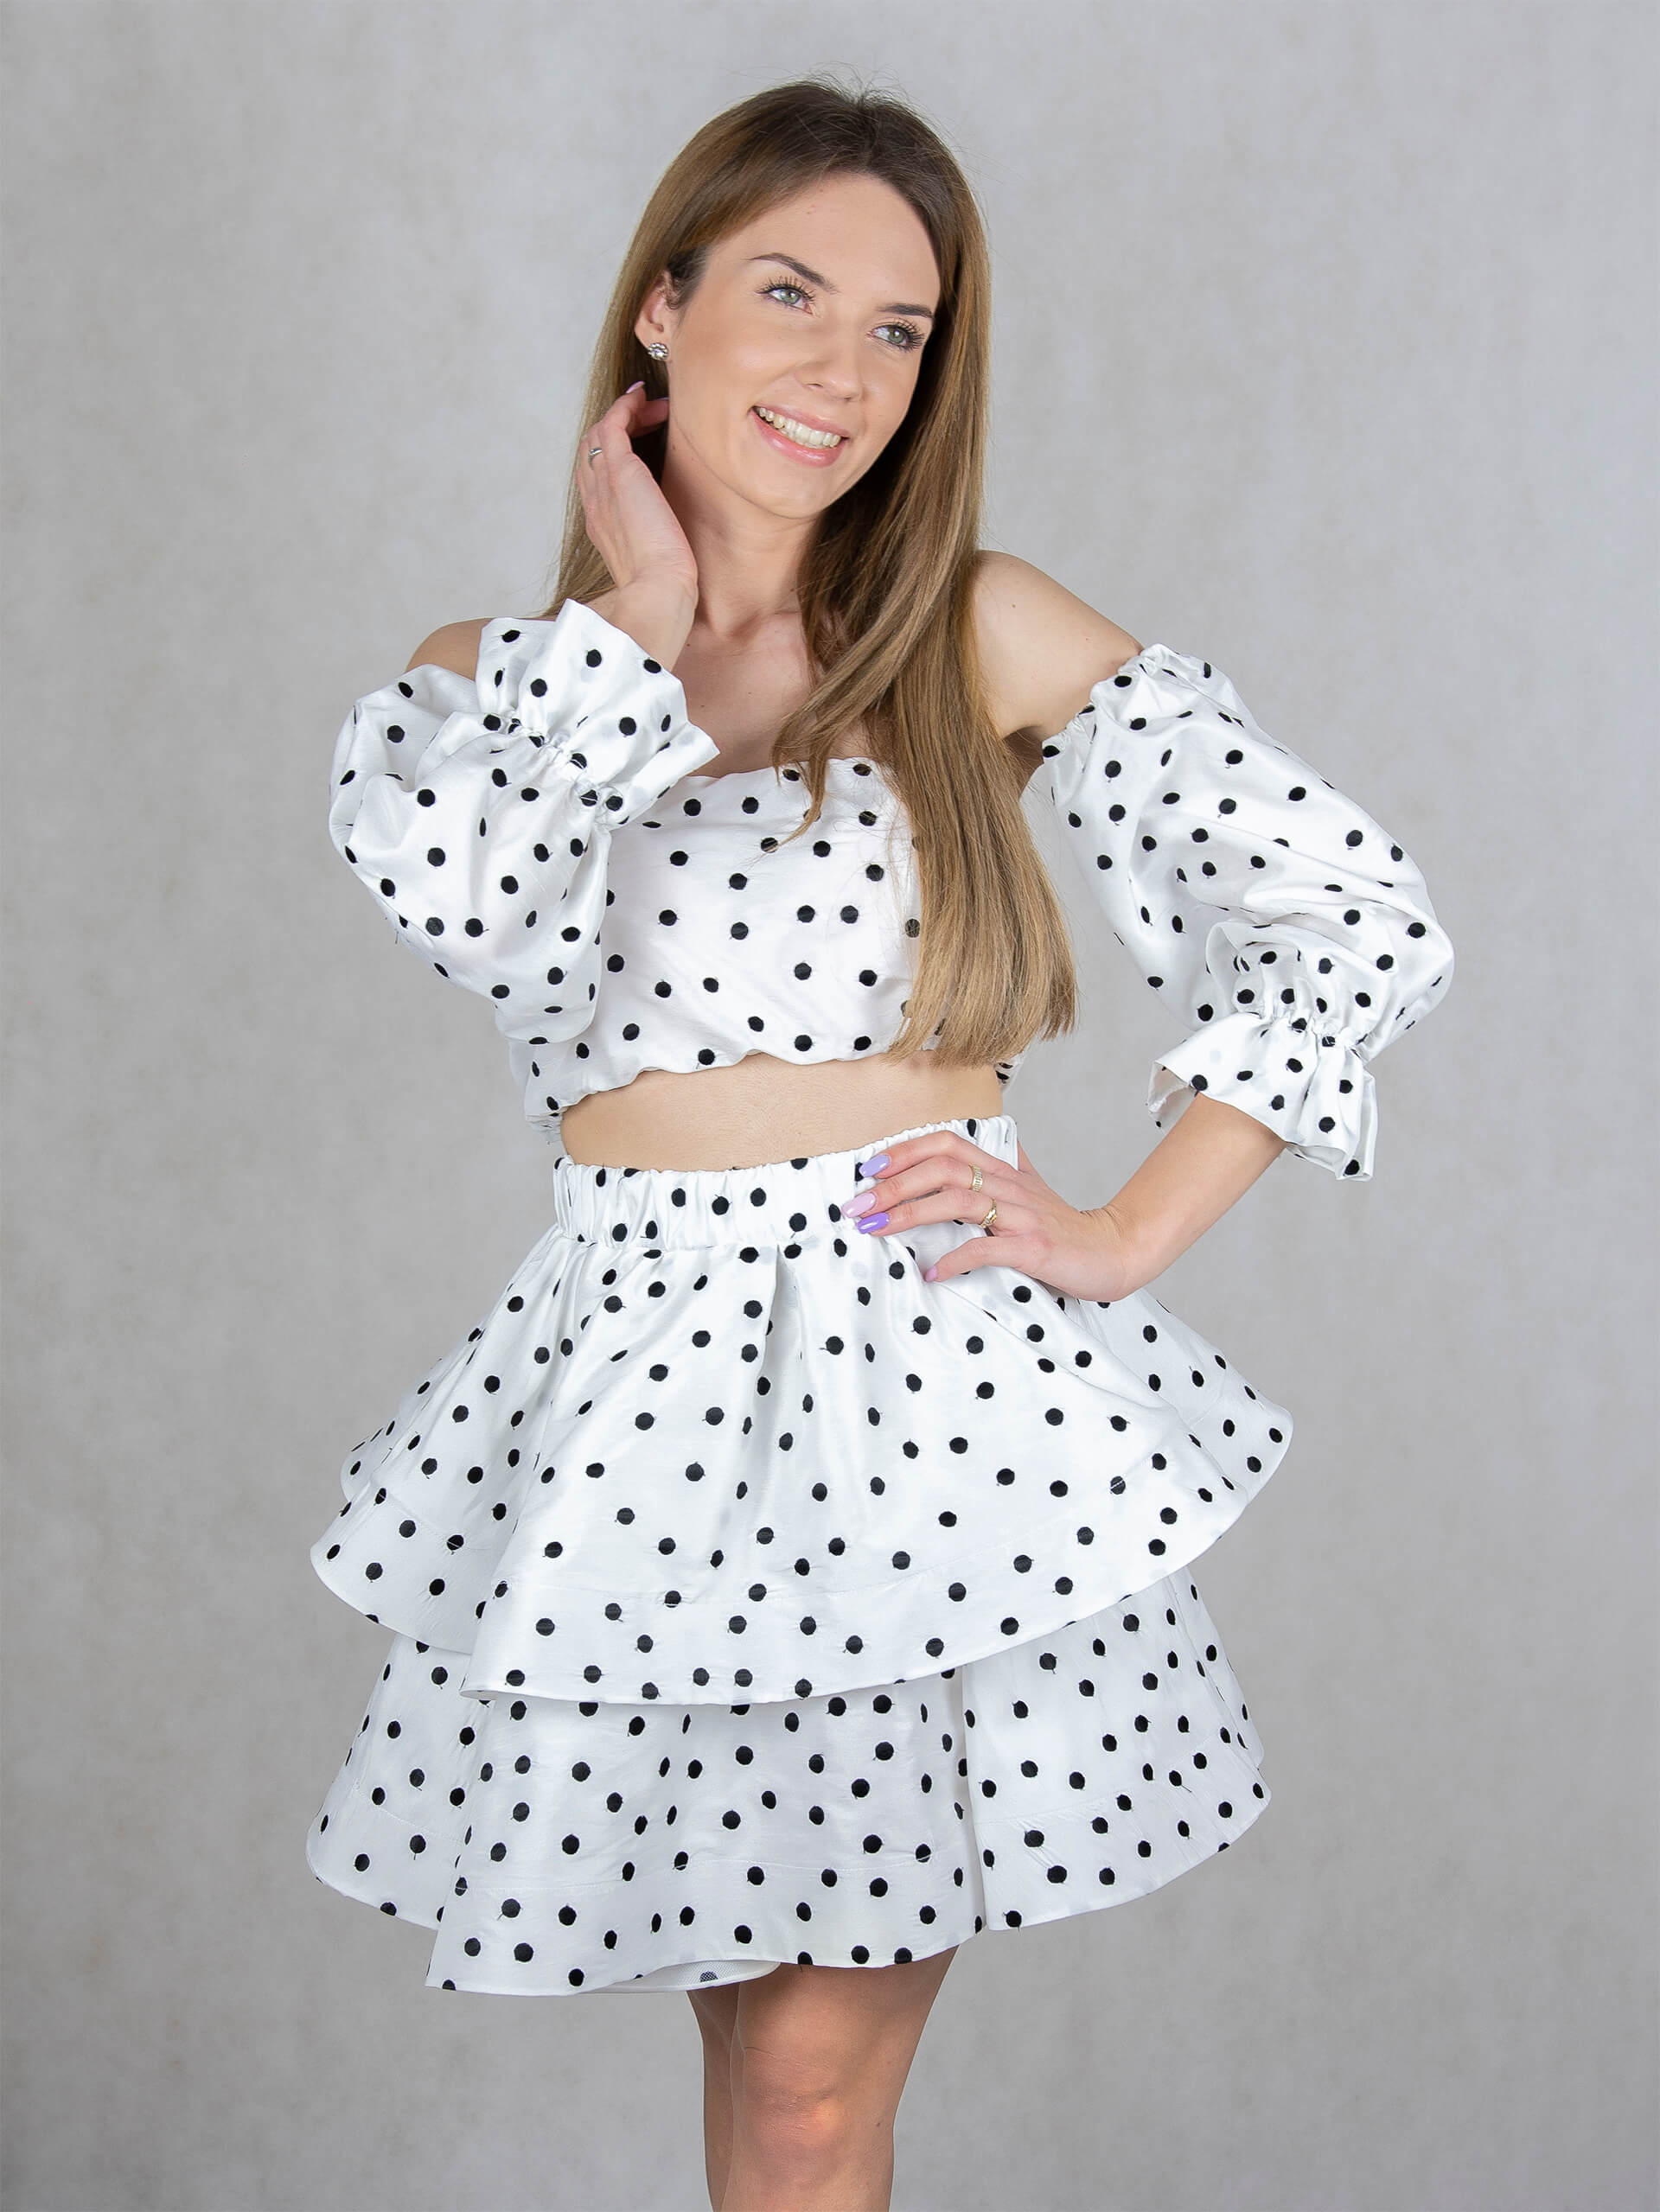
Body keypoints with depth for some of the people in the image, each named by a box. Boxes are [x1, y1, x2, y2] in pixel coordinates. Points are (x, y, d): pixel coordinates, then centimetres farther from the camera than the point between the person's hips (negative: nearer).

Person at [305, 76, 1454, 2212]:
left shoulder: (983, 633, 2)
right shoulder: (490, 673, 8)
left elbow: (1361, 916, 0)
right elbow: (445, 880, -17)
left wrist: (1129, 1233, -4)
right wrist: (640, 617, -5)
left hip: (932, 1367, -2)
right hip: (643, 1374, 2)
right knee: (748, 2025, 11)